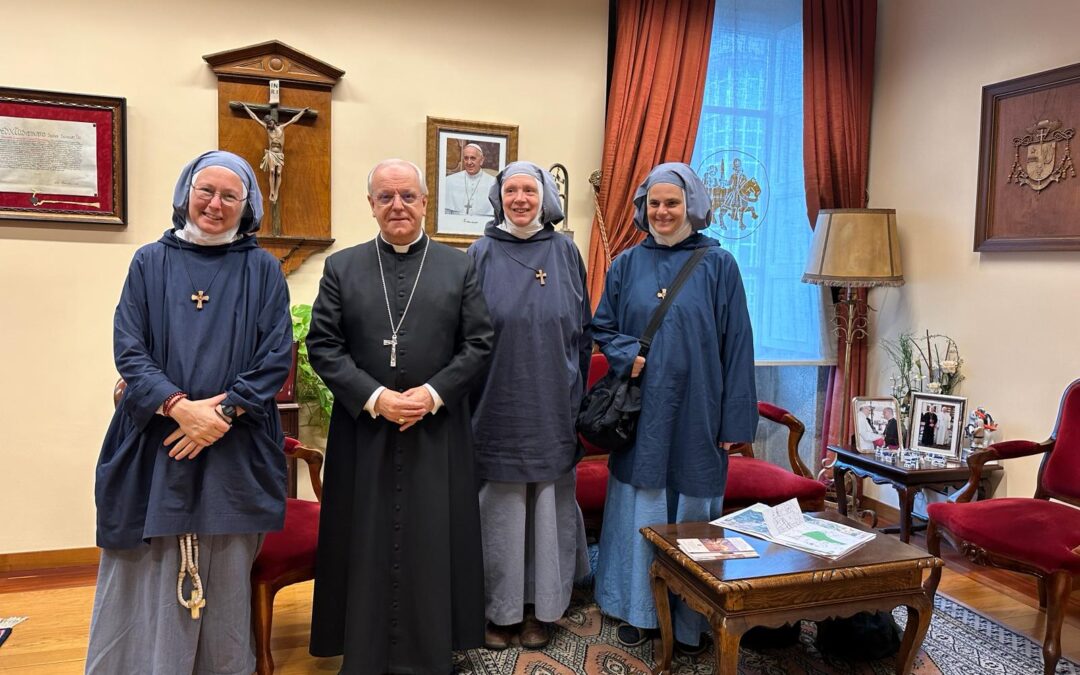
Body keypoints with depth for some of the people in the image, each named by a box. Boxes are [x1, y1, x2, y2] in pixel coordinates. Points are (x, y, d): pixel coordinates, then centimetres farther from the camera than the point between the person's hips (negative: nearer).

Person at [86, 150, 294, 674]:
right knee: (149, 581, 5)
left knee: (225, 585, 8)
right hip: (154, 445, 1)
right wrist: (180, 407, -15)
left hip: (235, 448, 0)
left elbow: (276, 357, -2)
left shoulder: (263, 271, 5)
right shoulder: (150, 263, 7)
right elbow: (128, 350, -1)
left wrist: (222, 413, -13)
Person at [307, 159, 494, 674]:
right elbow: (322, 345, -1)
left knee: (431, 549, 7)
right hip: (364, 432, 0)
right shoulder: (341, 267, 6)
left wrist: (433, 393, -12)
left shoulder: (460, 267, 6)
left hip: (437, 434, 0)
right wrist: (374, 398, -13)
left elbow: (479, 344, 0)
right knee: (366, 550, 8)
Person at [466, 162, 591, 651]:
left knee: (548, 505, 9)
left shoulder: (565, 252, 4)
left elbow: (583, 330, 8)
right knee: (499, 510, 7)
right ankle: (499, 609, 23)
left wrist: (574, 395, 5)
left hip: (552, 408, 1)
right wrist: (470, 397, -3)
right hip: (498, 406, -1)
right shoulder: (482, 254, 1)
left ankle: (540, 608, 25)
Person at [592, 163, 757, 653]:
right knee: (638, 508, 10)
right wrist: (628, 355, -11)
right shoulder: (627, 264, 5)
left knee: (692, 510, 8)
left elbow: (736, 345, -3)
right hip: (640, 412, 2)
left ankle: (690, 619, 25)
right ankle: (637, 608, 27)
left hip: (695, 413, -2)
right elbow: (602, 327, 11)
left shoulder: (718, 264, -2)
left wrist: (736, 420, -7)